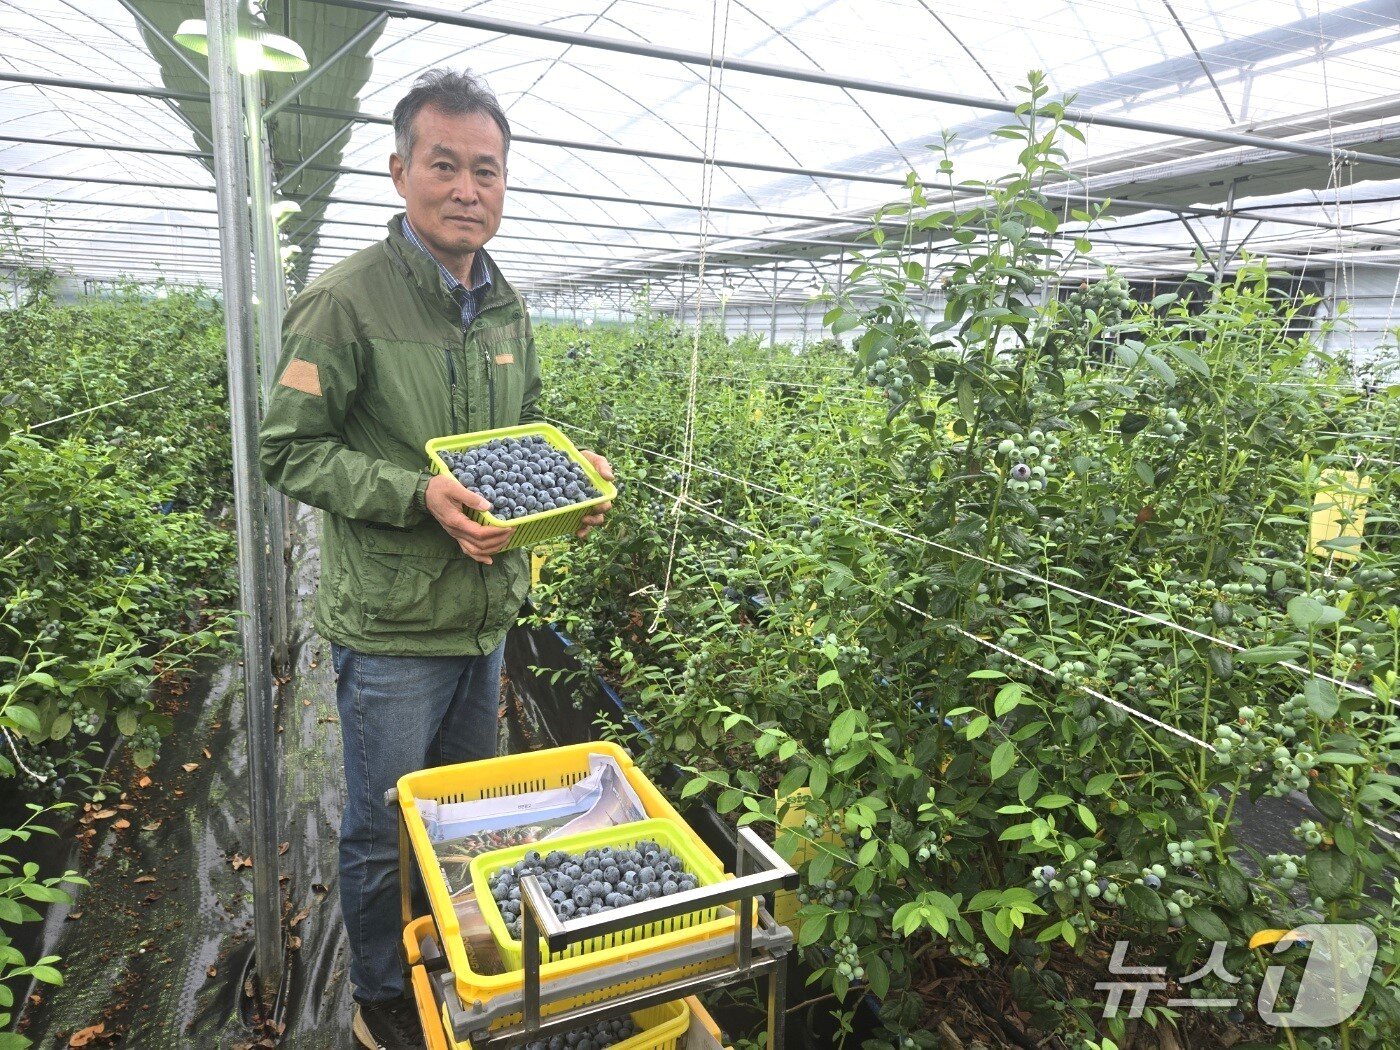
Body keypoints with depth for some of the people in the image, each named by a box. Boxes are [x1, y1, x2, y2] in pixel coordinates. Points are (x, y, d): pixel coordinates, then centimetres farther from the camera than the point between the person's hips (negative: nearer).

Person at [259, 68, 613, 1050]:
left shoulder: (508, 306, 7)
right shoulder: (347, 299, -15)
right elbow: (292, 450, -13)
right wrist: (418, 494, -25)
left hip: (488, 615, 7)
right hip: (393, 628, -6)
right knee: (386, 830, 12)